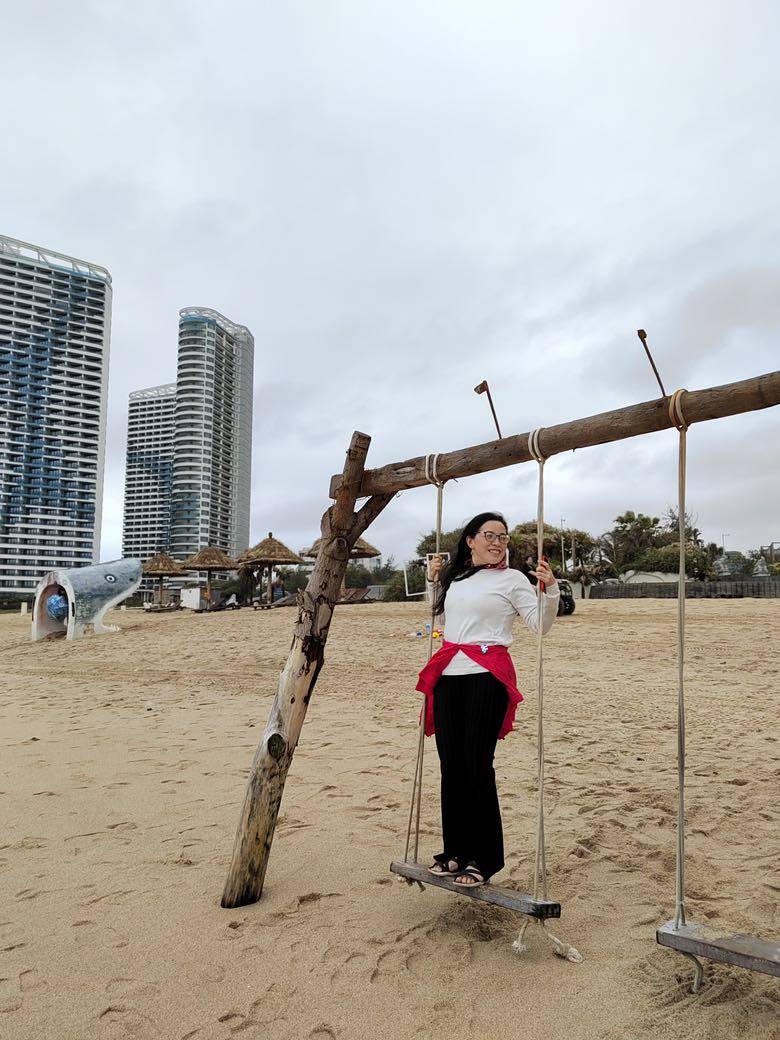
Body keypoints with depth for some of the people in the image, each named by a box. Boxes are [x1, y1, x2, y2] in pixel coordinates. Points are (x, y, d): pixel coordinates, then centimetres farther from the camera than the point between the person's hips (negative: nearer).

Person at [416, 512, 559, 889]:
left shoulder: (512, 579, 0)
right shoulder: (455, 577, 15)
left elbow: (540, 625, -5)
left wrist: (550, 590, -19)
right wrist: (434, 581, 20)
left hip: (487, 677, -5)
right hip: (448, 675, 6)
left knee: (476, 766, -5)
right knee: (451, 765, 9)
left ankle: (484, 859, 10)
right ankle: (455, 850, 24)